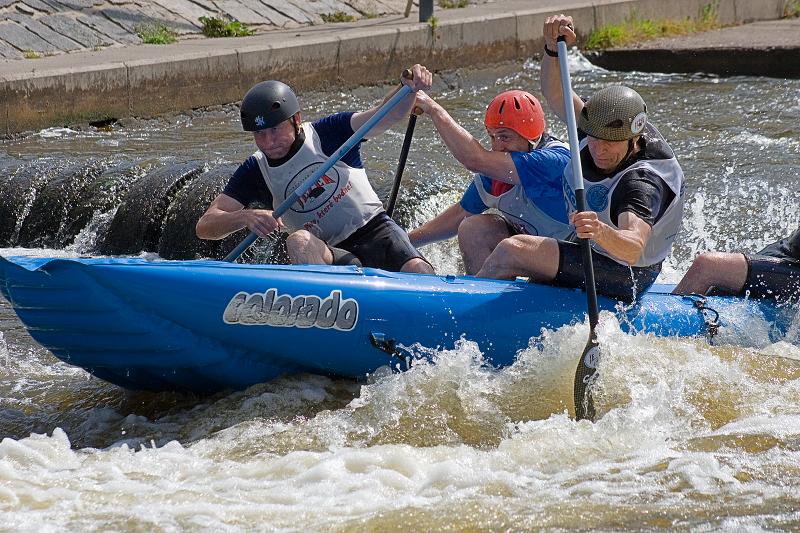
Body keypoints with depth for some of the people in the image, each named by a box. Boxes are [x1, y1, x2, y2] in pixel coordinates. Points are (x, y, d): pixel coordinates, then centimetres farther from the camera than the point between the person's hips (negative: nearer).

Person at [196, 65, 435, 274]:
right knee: (299, 242, -34)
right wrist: (245, 217, -25)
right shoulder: (254, 173, 3)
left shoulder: (328, 133, 0)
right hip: (328, 255, 1)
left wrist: (410, 89, -34)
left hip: (375, 230, -1)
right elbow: (205, 226, -3)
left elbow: (387, 115, -11)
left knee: (420, 272, -31)